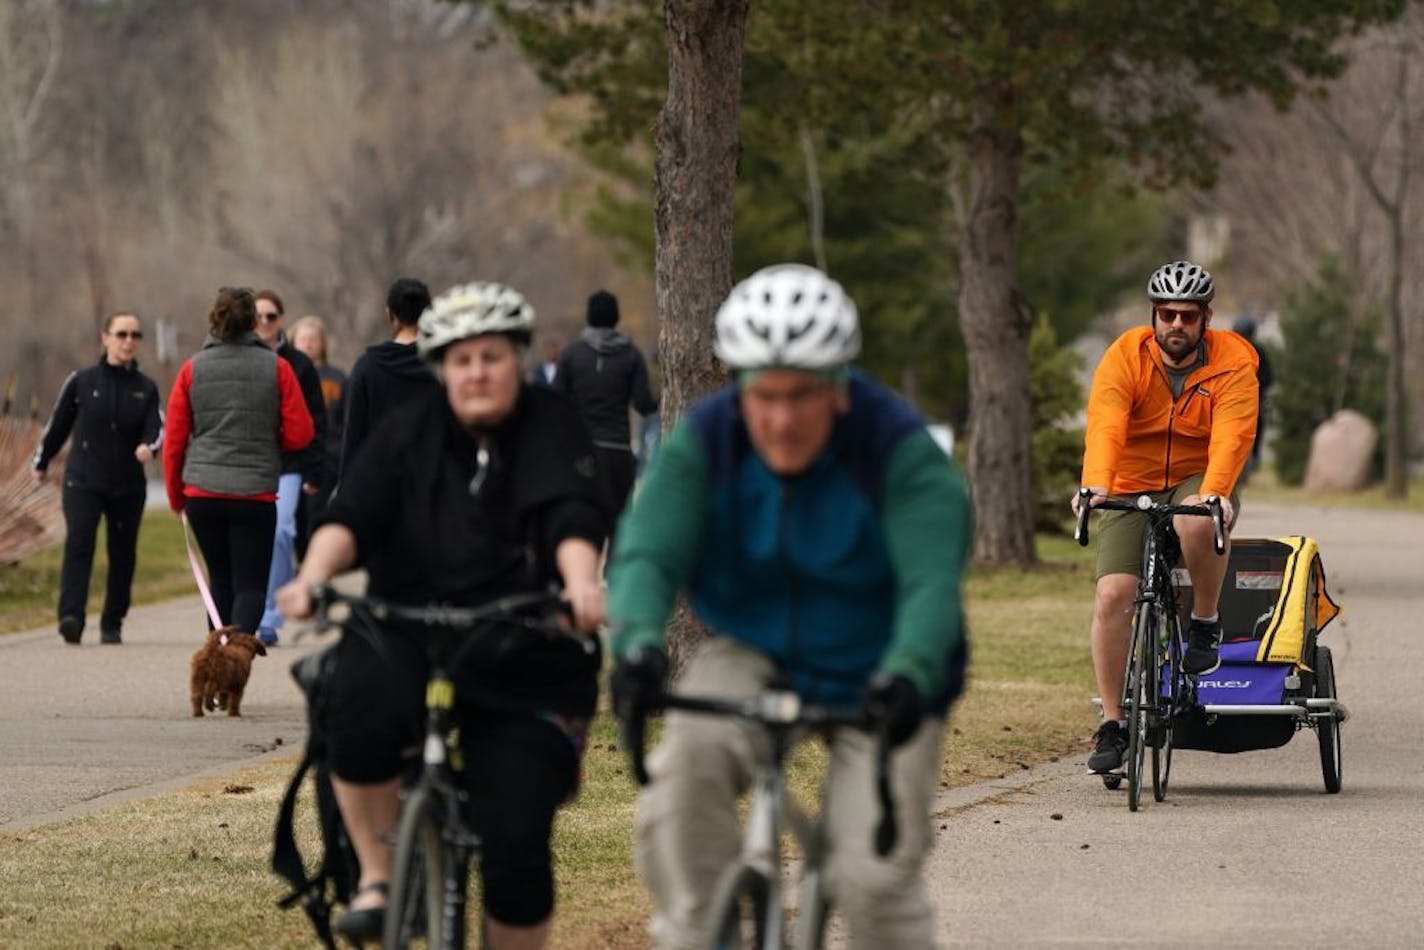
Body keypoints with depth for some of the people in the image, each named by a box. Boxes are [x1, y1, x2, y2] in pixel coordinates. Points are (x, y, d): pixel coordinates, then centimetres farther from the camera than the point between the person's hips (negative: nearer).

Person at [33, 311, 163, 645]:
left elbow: (157, 427, -5)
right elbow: (58, 424, 12)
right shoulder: (81, 382, 2)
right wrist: (41, 462, 21)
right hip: (83, 480, -2)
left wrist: (149, 446, -28)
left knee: (123, 554, 6)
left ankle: (112, 624, 17)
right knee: (78, 543, -19)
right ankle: (71, 616, -27)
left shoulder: (146, 389, 5)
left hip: (128, 485, 2)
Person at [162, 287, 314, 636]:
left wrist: (175, 495, 17)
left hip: (202, 493, 2)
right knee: (250, 584, -2)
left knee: (221, 581, 19)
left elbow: (173, 440, 5)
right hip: (256, 494, -2)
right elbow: (300, 434, -2)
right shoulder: (276, 368, -2)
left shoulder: (193, 369, 2)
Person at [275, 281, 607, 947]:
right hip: (408, 638, 1)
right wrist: (314, 574, -31)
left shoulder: (553, 431, -1)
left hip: (525, 669, -1)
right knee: (362, 704, -35)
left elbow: (573, 519, -18)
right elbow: (352, 516, -9)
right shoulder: (408, 432, 4)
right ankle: (377, 876, -17)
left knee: (516, 848, -11)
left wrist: (581, 584, -40)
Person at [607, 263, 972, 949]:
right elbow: (646, 553, -24)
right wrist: (639, 643, -46)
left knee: (873, 878, -13)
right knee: (689, 752, -30)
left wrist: (907, 675, -52)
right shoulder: (703, 442, -13)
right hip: (754, 655, 2)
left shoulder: (900, 450, -21)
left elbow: (932, 583, -32)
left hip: (874, 682, -2)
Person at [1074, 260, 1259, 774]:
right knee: (1112, 596, -15)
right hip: (1132, 489, 1)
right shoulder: (1125, 356, -10)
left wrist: (1213, 493, -43)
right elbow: (1105, 423, -26)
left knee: (1196, 521, -38)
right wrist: (1095, 483, -44)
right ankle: (1113, 724, -7)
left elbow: (1232, 435, -25)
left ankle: (1205, 621, -12)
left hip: (1199, 484, -1)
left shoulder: (1232, 363, -11)